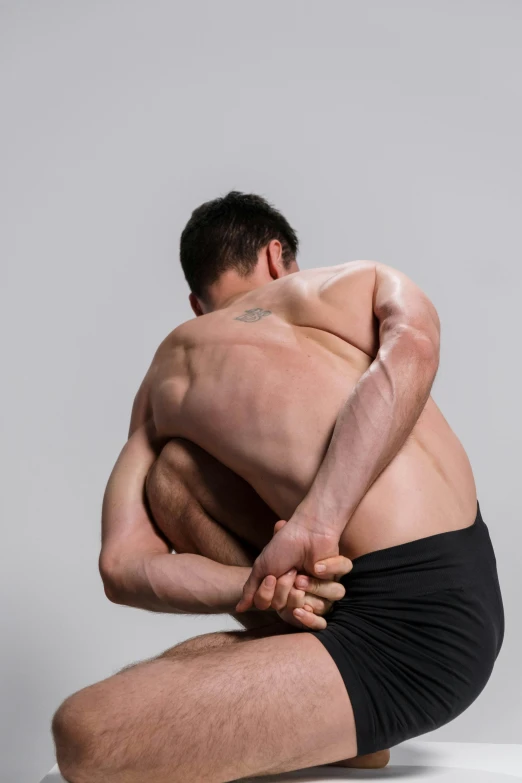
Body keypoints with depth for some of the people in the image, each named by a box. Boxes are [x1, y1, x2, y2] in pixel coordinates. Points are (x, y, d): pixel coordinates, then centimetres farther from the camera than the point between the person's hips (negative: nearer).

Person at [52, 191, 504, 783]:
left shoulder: (162, 380, 13)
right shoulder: (356, 280, 13)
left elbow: (121, 567, 5)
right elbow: (411, 347, -12)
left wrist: (254, 588, -8)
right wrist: (316, 522, -17)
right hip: (469, 594, 5)